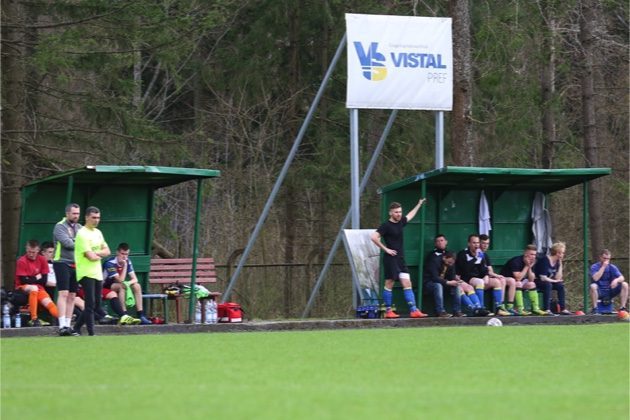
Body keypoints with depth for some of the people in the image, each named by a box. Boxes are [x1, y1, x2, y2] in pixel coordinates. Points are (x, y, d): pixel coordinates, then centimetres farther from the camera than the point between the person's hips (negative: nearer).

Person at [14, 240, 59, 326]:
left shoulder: (42, 260, 1)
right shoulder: (22, 261, -10)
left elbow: (44, 280, -2)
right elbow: (23, 280, -13)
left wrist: (31, 279, -10)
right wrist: (36, 278, -6)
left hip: (38, 287, 4)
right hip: (23, 287, -4)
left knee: (49, 303, -19)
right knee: (33, 288, -36)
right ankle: (34, 319, -39)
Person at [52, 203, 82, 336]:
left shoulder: (79, 228, 17)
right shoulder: (60, 226, -4)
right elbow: (67, 243, -16)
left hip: (76, 264, 6)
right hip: (62, 263, -6)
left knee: (72, 296, 5)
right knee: (63, 294, -13)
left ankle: (68, 324, 8)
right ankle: (62, 326, -17)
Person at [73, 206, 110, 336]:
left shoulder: (97, 232, 14)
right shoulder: (82, 234, -13)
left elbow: (107, 251, 9)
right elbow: (91, 257, -19)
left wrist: (95, 253, -9)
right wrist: (100, 255, 1)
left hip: (97, 273, 8)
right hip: (86, 273, -8)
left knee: (97, 303, 8)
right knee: (90, 304, -12)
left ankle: (77, 327, 18)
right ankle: (91, 333, -11)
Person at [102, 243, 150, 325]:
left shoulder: (127, 262, -2)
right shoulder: (110, 263, -23)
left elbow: (135, 279, -4)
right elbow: (120, 280, -28)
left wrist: (128, 283, -25)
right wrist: (124, 266, -28)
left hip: (119, 286, 6)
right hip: (105, 287, -6)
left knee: (137, 286, -15)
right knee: (122, 286, -34)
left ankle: (141, 316, -20)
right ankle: (124, 315, -38)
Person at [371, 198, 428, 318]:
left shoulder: (400, 222, 12)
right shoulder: (386, 225, -10)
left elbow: (410, 215, 34)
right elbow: (374, 237, -19)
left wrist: (419, 204, 44)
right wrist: (385, 249, -16)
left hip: (400, 259, 7)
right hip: (391, 259, -7)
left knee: (407, 284, -1)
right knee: (389, 284, -1)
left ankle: (413, 310, -6)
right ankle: (388, 311, 5)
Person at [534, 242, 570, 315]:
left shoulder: (557, 261, 3)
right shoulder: (545, 260, -21)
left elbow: (558, 278, -4)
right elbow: (543, 278, -26)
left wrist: (560, 264, -9)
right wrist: (555, 281, -14)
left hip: (548, 282, 8)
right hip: (536, 282, -8)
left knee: (560, 285, -13)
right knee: (548, 284, -34)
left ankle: (563, 309, -13)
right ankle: (546, 310, -38)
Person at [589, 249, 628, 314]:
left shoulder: (612, 267, 4)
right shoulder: (594, 267, -5)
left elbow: (622, 278, -7)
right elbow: (595, 278, -23)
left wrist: (616, 280, -31)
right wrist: (603, 266, -21)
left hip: (610, 292, 3)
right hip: (599, 293, -3)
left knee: (624, 285, -16)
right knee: (593, 286, -36)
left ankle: (622, 308, -19)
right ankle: (594, 309, -27)